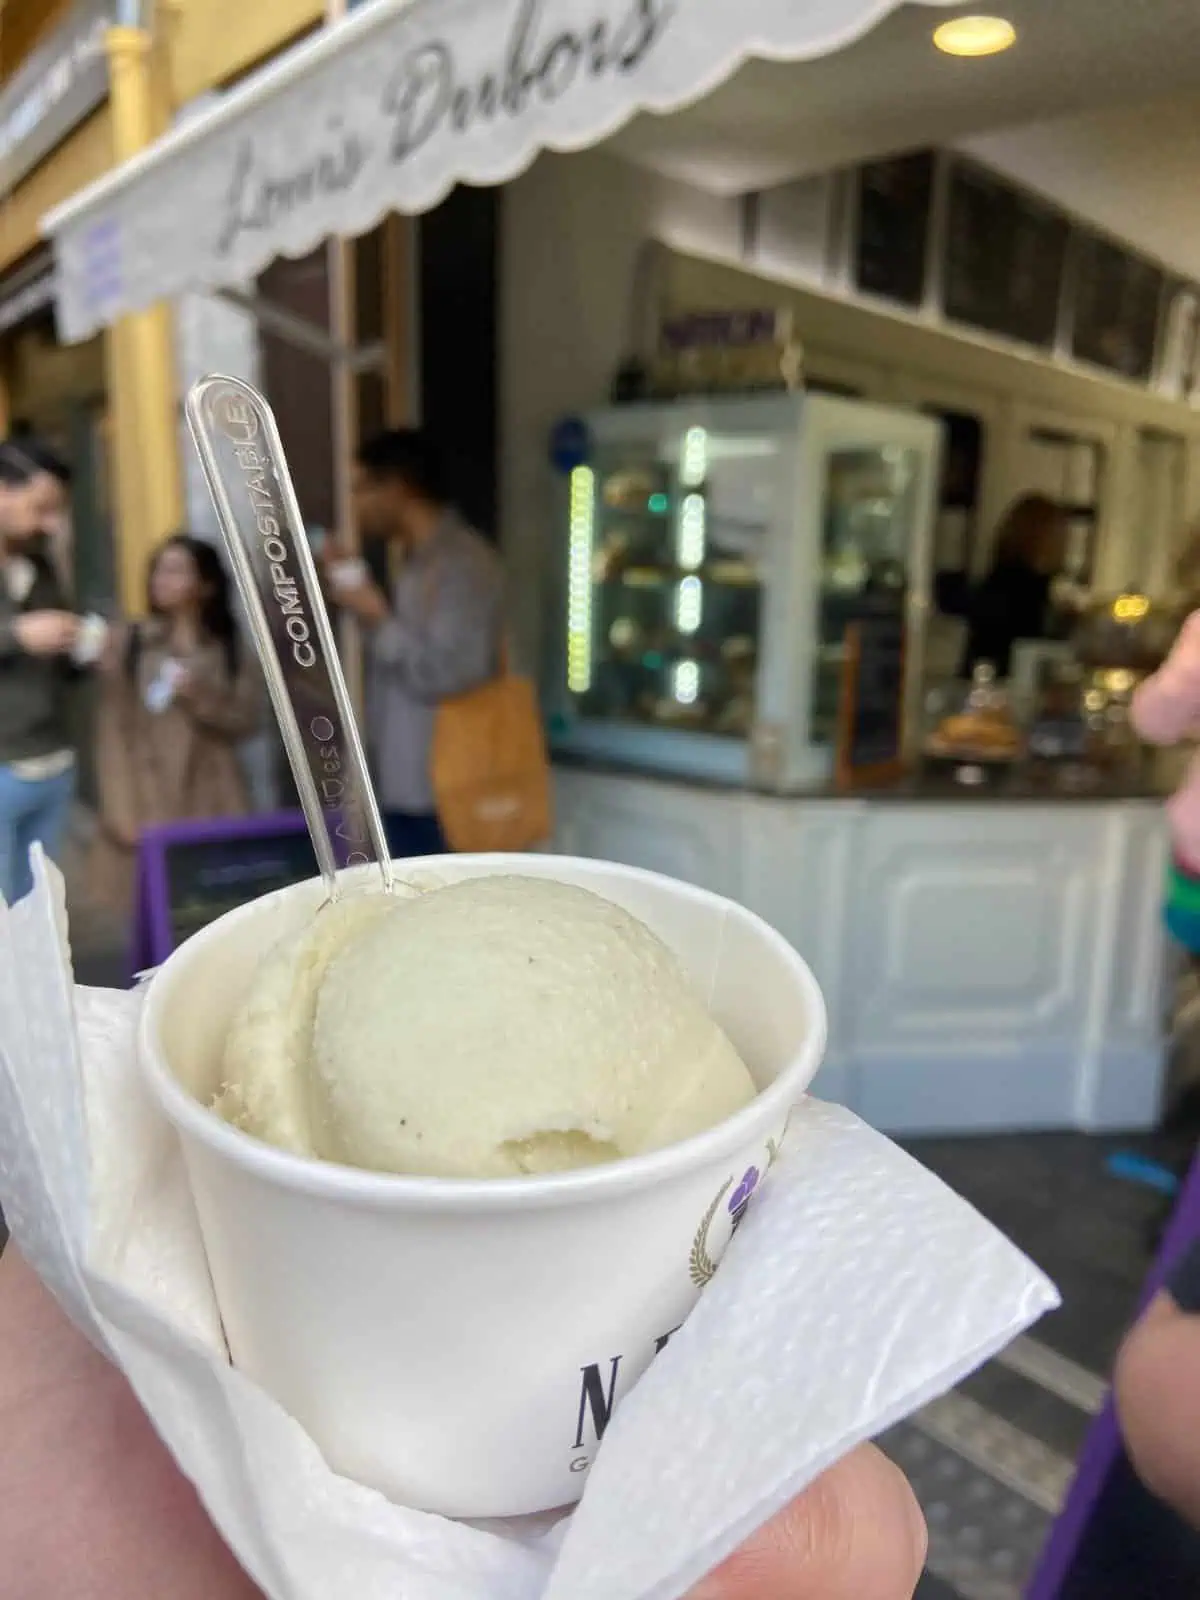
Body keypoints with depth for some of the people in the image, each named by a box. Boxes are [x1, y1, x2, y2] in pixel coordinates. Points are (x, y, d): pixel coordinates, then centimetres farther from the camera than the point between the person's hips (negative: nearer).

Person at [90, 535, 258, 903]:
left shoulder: (229, 648, 7)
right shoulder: (126, 643, 0)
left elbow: (245, 720, 4)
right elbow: (112, 732, -3)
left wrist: (202, 699, -14)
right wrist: (123, 812, -9)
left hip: (211, 797, 2)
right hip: (147, 796, -1)